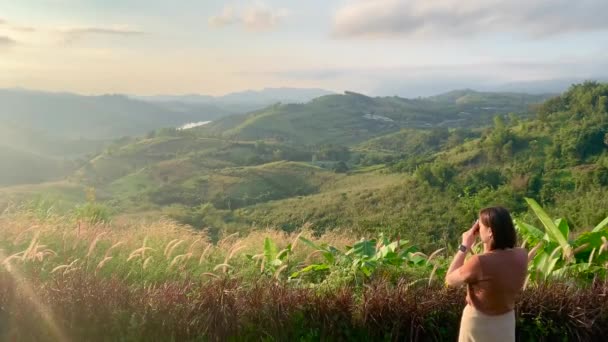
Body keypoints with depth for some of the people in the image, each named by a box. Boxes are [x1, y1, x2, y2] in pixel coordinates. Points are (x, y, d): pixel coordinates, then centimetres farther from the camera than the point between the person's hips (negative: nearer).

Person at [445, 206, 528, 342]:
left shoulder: (480, 262, -30)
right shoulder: (521, 256, -12)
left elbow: (450, 280, -11)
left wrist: (465, 246, -10)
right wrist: (486, 243, 0)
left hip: (478, 322, -5)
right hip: (507, 321, 5)